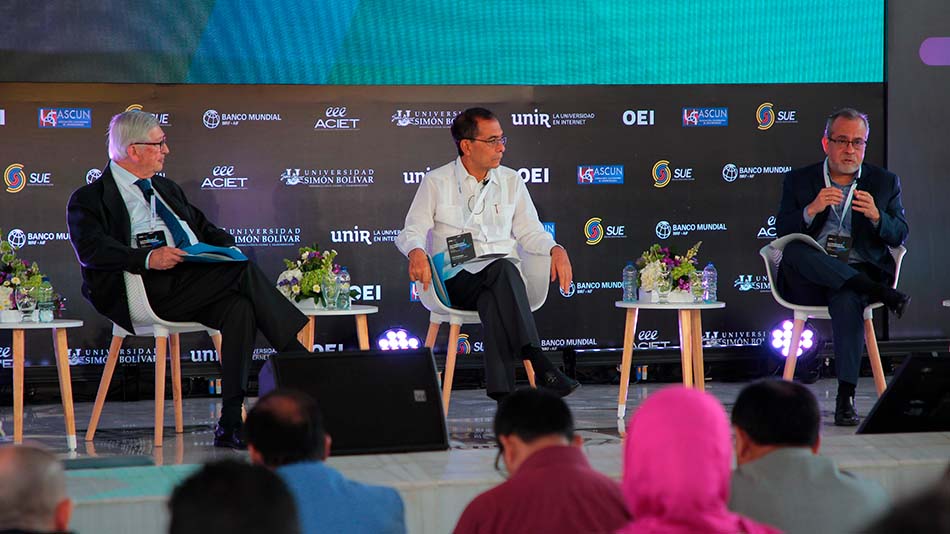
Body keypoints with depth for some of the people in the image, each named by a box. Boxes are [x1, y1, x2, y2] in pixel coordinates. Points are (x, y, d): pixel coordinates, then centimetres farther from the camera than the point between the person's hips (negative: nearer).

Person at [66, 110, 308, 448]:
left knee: (239, 306, -28)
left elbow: (204, 228, 31)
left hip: (202, 277, 7)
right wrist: (147, 258, -26)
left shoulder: (167, 189, 32)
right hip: (151, 290, -6)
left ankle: (230, 423, -31)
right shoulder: (89, 199, 8)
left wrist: (226, 245, 6)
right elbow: (91, 249, -10)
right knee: (244, 272, -26)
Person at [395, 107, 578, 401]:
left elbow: (530, 232, 17)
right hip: (456, 281, -3)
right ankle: (539, 364, -51)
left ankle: (502, 392, -49)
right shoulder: (436, 182, 8)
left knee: (492, 300, -37)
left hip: (502, 278, 3)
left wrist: (556, 249, -5)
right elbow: (412, 231, 4)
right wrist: (416, 252, -21)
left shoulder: (511, 181, 17)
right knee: (503, 270, -37)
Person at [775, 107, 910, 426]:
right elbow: (783, 232, 4)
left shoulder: (885, 182, 17)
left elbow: (899, 235, 9)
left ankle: (846, 398, -39)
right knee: (795, 251, -34)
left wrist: (876, 216, -13)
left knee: (847, 299, -37)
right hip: (808, 280, 1)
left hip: (859, 273, -1)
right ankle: (880, 293, -32)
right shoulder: (798, 181, 15)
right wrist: (812, 209, -15)